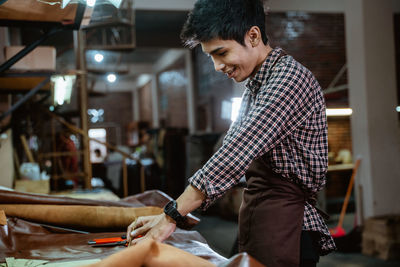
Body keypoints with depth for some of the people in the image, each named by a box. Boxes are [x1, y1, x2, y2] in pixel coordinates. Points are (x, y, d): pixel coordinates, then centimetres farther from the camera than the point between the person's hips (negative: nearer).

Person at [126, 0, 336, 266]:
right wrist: (177, 212, 4)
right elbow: (230, 153, 13)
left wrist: (173, 215, -23)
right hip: (254, 224, 9)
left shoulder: (291, 77, -16)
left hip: (283, 234, -8)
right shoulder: (253, 89, 15)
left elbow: (237, 153, -24)